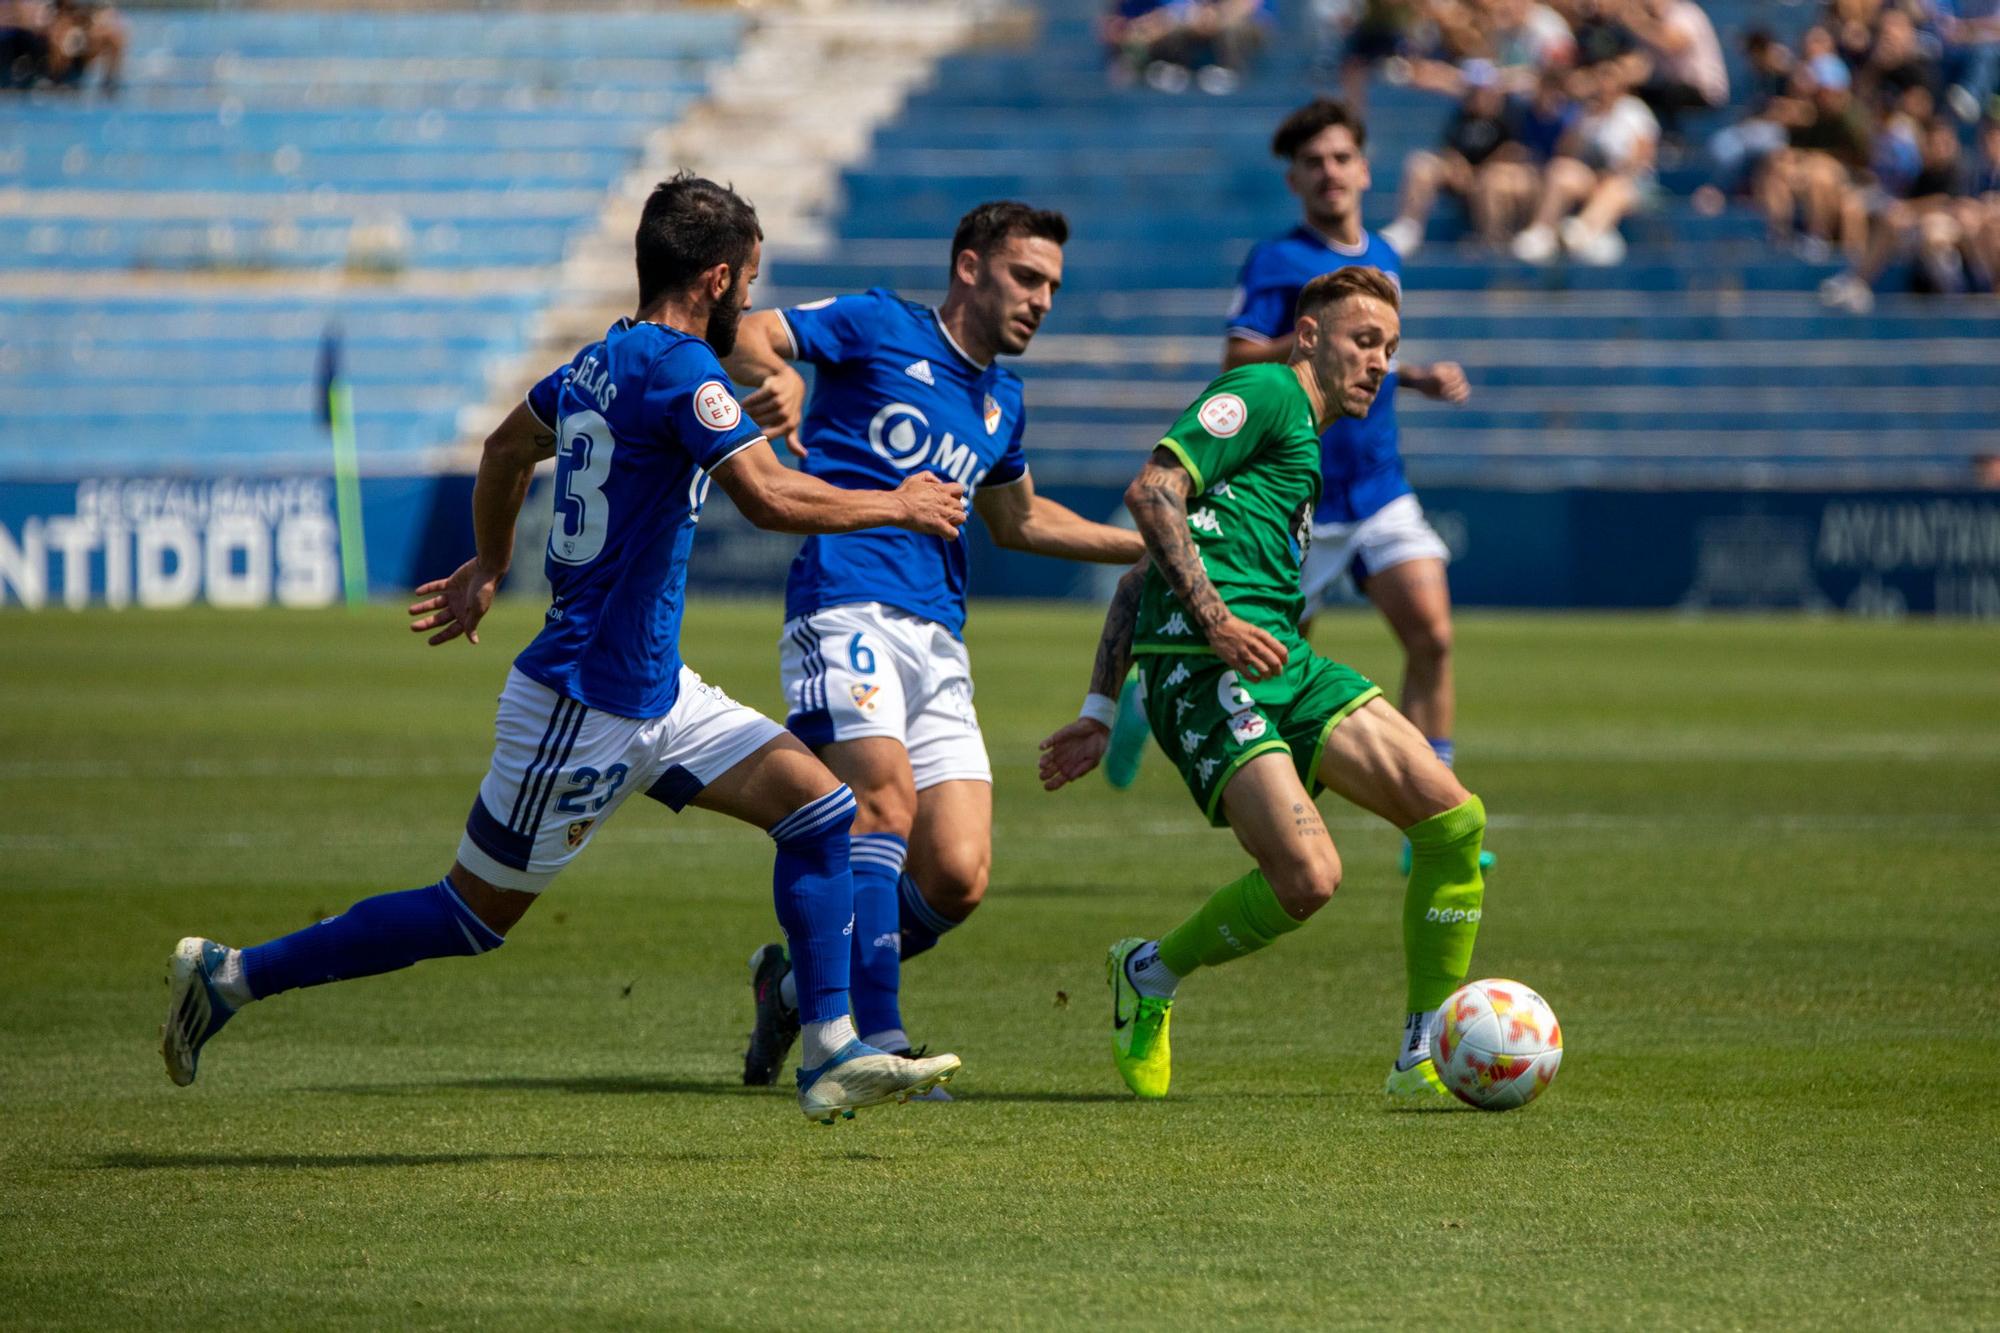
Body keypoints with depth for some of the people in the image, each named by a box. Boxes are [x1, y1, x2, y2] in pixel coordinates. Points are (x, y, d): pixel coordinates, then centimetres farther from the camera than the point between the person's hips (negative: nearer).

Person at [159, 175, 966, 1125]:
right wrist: (898, 507, -14)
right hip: (584, 704, -10)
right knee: (472, 919, 1)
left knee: (820, 805, 3)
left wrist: (489, 565, 40)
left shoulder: (603, 361, 9)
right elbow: (770, 498, -27)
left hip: (653, 695, 10)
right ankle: (228, 977, 10)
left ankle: (832, 1055, 5)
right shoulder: (676, 367, -19)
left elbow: (507, 447, 26)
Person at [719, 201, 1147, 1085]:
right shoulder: (879, 330, 4)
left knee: (957, 880, -7)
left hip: (937, 643, 6)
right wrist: (772, 374, -26)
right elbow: (746, 335, -3)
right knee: (887, 802, -27)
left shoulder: (1002, 400, 23)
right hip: (845, 607, -6)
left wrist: (1146, 545, 33)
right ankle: (878, 1042, -30)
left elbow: (1018, 520, 38)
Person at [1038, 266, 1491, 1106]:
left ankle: (1424, 1061, -1)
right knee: (1308, 877, -21)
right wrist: (1212, 617, -19)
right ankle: (1149, 976, 7)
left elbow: (1140, 580, 29)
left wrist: (1099, 709, 25)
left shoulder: (1301, 442, 30)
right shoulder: (1264, 393, 2)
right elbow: (1151, 491, -13)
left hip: (1282, 662, 9)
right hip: (1199, 664, -9)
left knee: (1452, 817, -6)